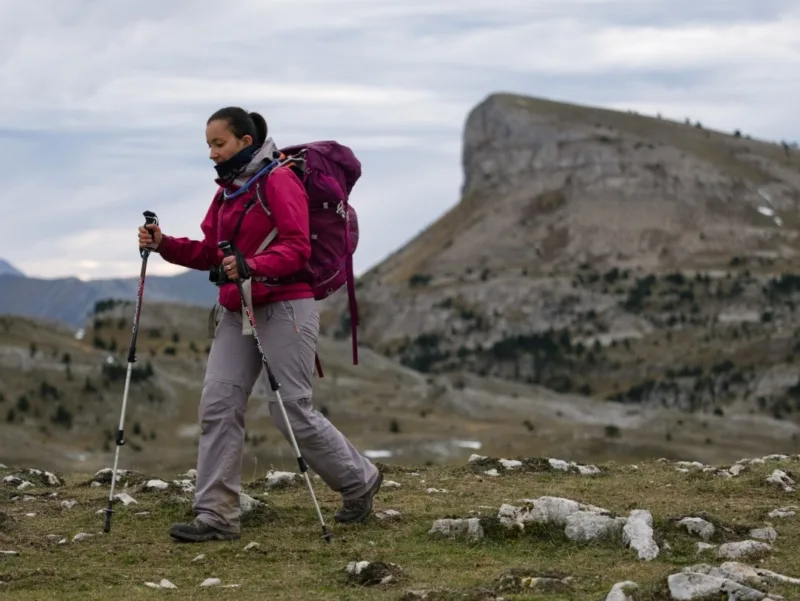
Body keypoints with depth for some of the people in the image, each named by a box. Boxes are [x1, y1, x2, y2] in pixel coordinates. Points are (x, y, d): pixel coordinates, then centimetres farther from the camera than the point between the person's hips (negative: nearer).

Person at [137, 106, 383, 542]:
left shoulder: (278, 181, -9)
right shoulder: (227, 191, 15)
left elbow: (297, 248, -17)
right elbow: (211, 253, 16)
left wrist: (253, 266, -33)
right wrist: (164, 245, 1)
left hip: (285, 308, -8)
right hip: (236, 312, 8)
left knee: (291, 410, -5)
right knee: (217, 405, -3)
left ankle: (359, 481, 17)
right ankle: (217, 515, -3)